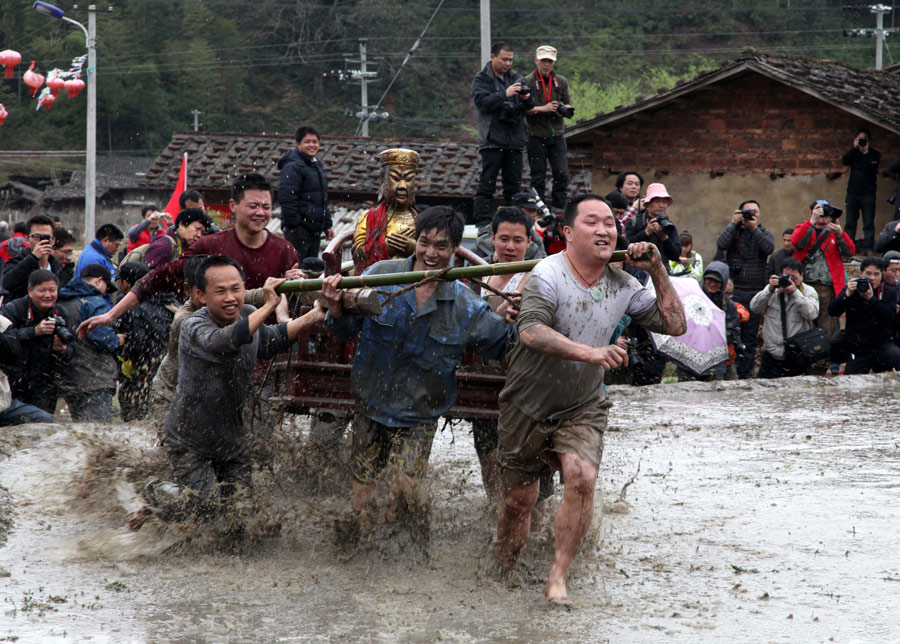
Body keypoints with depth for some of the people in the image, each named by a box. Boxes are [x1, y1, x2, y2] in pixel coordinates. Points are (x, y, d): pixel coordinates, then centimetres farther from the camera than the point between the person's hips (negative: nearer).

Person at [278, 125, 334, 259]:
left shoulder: (318, 166, 19)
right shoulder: (293, 167, -12)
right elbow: (286, 198, -18)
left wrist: (327, 225, 21)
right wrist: (292, 225, -20)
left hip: (315, 229, 9)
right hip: (298, 228, -9)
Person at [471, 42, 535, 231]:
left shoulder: (516, 78, 14)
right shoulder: (481, 79, 1)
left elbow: (530, 106, 13)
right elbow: (482, 102, -15)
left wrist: (527, 98, -10)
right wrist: (505, 94, -25)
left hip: (515, 138, 5)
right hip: (492, 140, -5)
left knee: (514, 183, 8)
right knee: (487, 182, -6)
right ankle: (482, 221, -6)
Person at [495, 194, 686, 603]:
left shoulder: (622, 286, 0)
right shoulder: (549, 274, -18)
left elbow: (674, 325, 7)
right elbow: (530, 331, -34)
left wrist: (658, 272, -5)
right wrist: (589, 353, -46)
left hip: (583, 408, 3)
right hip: (528, 406, -2)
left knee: (582, 478, -22)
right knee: (518, 499, 5)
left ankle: (558, 577, -12)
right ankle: (504, 575, 31)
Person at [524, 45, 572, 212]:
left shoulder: (561, 82, 10)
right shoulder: (528, 82, -3)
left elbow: (568, 108, 12)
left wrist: (562, 110, -11)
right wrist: (543, 108, -20)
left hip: (557, 136, 3)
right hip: (536, 137, -3)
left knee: (562, 175, -2)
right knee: (538, 179, 2)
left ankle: (558, 210, 6)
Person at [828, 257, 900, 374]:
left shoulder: (889, 293, 4)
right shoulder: (850, 290, 4)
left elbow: (889, 316, -14)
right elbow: (833, 312, -9)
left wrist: (871, 298, -27)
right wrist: (847, 294, -25)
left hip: (882, 345, -1)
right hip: (857, 350, 1)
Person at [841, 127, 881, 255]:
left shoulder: (874, 154, 1)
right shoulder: (854, 153, 11)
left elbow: (872, 168, -14)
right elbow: (844, 161, -7)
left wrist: (866, 152, -16)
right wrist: (854, 148, -13)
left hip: (868, 193, -3)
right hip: (853, 192, 3)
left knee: (868, 223, -5)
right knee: (850, 222, 5)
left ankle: (869, 248, -5)